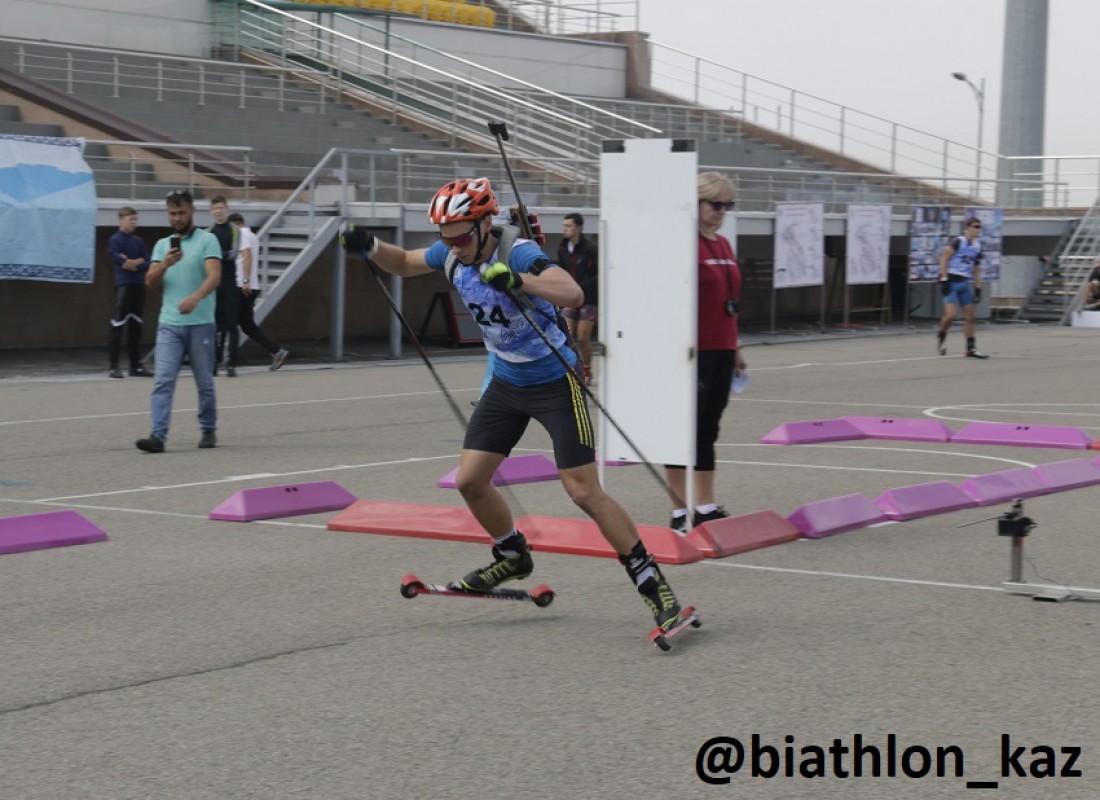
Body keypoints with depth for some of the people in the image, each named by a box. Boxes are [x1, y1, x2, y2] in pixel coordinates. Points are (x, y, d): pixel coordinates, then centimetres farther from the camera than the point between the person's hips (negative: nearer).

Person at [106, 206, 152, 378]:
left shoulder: (138, 241, 14)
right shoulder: (115, 240, -3)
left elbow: (147, 263, 8)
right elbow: (120, 261, -14)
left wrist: (134, 265, -10)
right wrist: (139, 261, -2)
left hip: (139, 285, 6)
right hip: (123, 285, -6)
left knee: (136, 326, 8)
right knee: (118, 326, -8)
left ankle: (135, 365, 13)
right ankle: (114, 366, -7)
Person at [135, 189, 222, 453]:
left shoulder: (207, 240, -1)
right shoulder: (162, 245, 14)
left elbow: (214, 275, -15)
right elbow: (150, 282, 8)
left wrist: (195, 298, -33)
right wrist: (165, 265, -13)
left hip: (200, 324, -3)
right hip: (169, 324, 3)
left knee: (205, 383, 8)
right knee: (162, 381, -9)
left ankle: (208, 431, 24)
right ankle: (158, 436, -14)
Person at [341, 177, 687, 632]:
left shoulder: (517, 252, -27)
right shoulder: (452, 255, -5)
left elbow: (573, 295, -41)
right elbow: (404, 263, 15)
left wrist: (519, 280, -57)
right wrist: (369, 248, -6)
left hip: (555, 384, -7)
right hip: (506, 384, 7)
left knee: (584, 492, -11)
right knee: (469, 481, 6)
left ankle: (652, 583, -1)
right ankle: (514, 556, 31)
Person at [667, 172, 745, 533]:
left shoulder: (723, 245, 14)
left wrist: (734, 347, 21)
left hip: (721, 350, 8)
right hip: (694, 352, -8)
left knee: (708, 430, 13)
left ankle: (706, 509, 19)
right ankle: (680, 513, 2)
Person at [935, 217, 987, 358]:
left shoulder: (977, 246, 10)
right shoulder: (958, 242, -10)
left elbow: (977, 269, 18)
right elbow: (944, 258, -12)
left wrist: (978, 288, 14)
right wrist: (944, 278, -18)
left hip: (964, 283, 7)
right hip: (951, 282, -7)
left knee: (969, 315, 3)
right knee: (950, 314, -16)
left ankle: (971, 348, 7)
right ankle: (941, 335, 12)